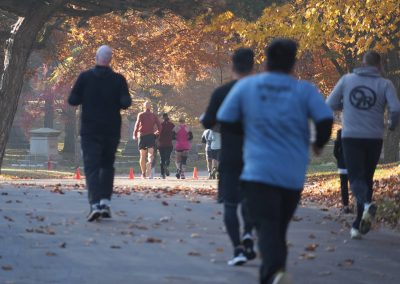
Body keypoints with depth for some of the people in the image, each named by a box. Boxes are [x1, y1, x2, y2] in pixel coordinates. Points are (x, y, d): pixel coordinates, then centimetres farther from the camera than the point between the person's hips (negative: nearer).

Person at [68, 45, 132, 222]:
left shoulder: (85, 77, -4)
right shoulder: (118, 80, -3)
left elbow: (72, 100, -5)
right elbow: (126, 103, -10)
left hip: (90, 130, -1)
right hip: (111, 130, 2)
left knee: (92, 167, -4)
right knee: (107, 166, 16)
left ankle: (95, 203, -20)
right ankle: (105, 201, 6)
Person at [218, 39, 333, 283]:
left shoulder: (245, 86, 3)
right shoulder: (305, 90, 1)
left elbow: (225, 120, 5)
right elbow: (326, 120, -9)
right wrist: (319, 144, 11)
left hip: (258, 171, -2)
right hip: (293, 174, 2)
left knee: (267, 225, -13)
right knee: (280, 226, 17)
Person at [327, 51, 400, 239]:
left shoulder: (347, 80, 3)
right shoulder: (385, 84, -1)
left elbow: (331, 104, 5)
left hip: (351, 138, -1)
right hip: (374, 139, 1)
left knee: (356, 178, -4)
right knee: (367, 179, 14)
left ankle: (366, 204, -38)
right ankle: (358, 225, 15)